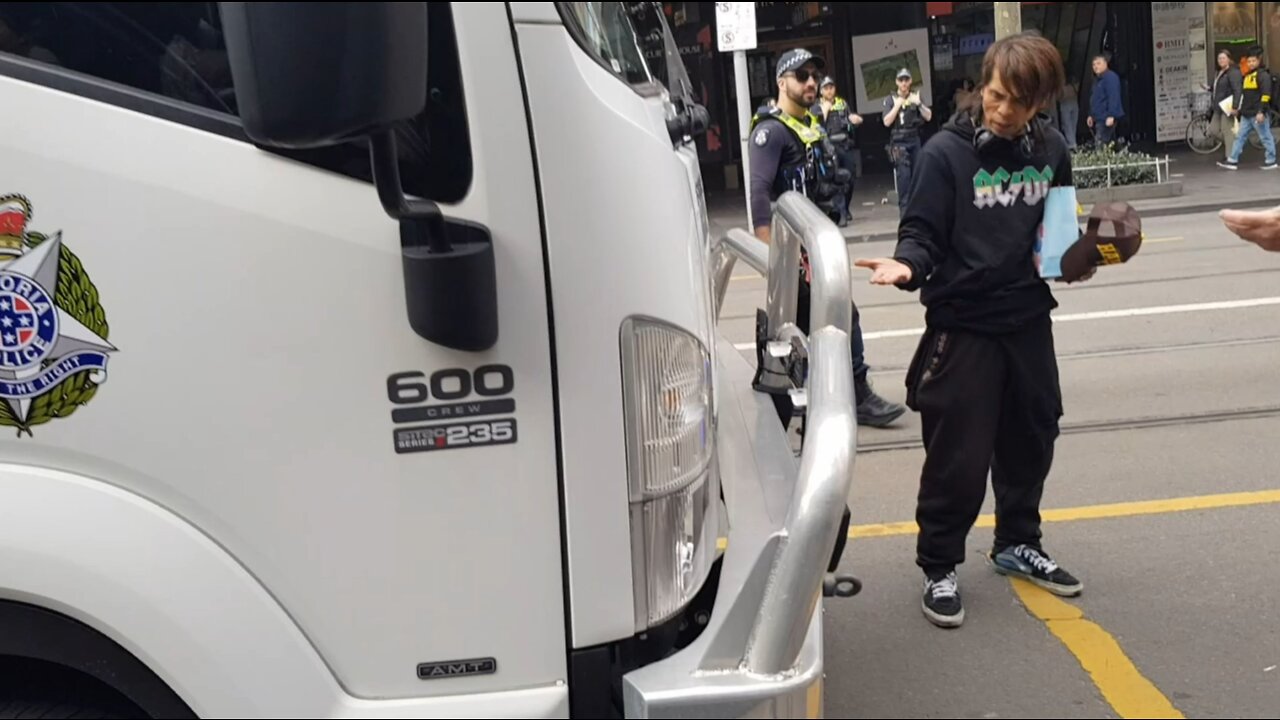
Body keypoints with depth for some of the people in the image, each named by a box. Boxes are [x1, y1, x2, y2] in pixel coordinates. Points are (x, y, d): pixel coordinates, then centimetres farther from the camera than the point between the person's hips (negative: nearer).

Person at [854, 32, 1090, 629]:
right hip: (962, 325, -5)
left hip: (1029, 320, 5)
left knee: (1030, 441, 18)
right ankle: (939, 568, 15)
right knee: (958, 457, -2)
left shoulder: (1051, 150, 3)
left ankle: (1018, 544, 39)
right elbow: (923, 232, -12)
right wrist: (907, 265, -31)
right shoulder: (946, 152, -12)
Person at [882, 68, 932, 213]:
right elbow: (887, 122, -7)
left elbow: (928, 117, 2)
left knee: (917, 174, 4)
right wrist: (897, 105, -12)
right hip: (899, 142, -3)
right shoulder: (890, 100, 4)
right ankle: (904, 207, -10)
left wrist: (918, 104, -12)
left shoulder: (915, 97, 10)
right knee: (904, 175, -13)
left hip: (915, 141, 3)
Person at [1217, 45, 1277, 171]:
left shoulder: (1263, 74, -9)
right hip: (1246, 114, 9)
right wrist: (1241, 109, 19)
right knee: (1240, 137, 6)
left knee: (1266, 137, 0)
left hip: (1258, 114, -8)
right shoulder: (1247, 76, 17)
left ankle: (1271, 161, 7)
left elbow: (1265, 94, -16)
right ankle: (1232, 161, 8)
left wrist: (1261, 111, -22)